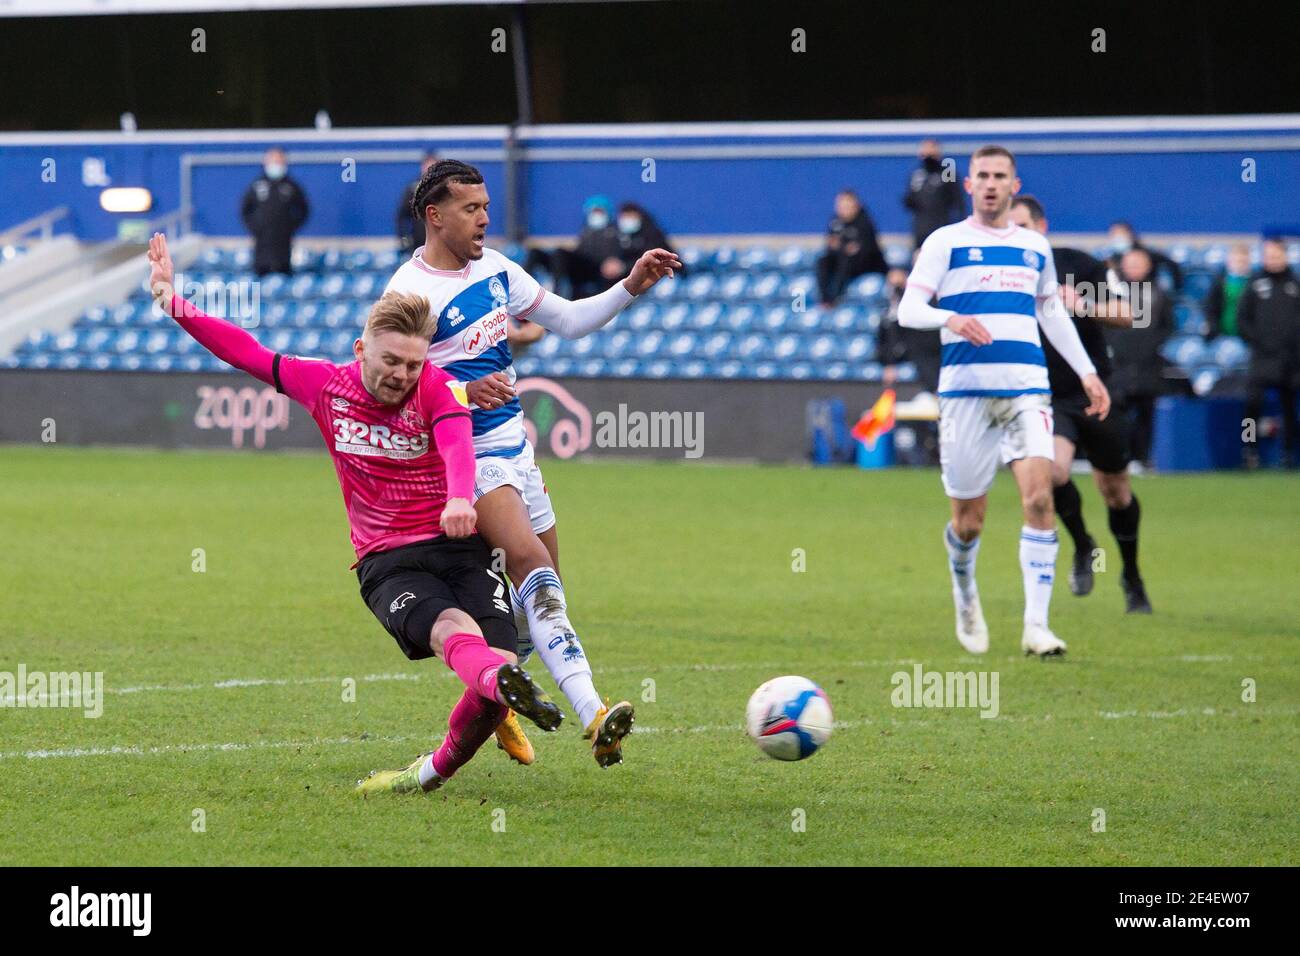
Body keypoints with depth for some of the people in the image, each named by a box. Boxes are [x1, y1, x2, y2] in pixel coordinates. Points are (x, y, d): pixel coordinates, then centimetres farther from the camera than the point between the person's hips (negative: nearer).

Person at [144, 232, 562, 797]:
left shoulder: (437, 388, -3)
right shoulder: (325, 385, 5)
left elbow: (457, 444, -24)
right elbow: (245, 352, 13)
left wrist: (460, 499, -45)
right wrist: (172, 302, 7)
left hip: (457, 545, 0)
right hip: (386, 561, 0)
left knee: (500, 658, -19)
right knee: (453, 627, -33)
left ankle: (436, 771, 4)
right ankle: (507, 685, -67)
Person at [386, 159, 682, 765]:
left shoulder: (494, 268, 10)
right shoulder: (409, 292, -14)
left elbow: (569, 321, 19)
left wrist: (631, 287, 6)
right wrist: (463, 393, -32)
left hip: (513, 444, 9)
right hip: (468, 456, -9)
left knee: (542, 589, 12)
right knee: (531, 565, -26)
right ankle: (593, 715, -38)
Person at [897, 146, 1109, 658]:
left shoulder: (1035, 246, 17)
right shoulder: (946, 242, 4)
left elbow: (1053, 313, 29)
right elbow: (908, 309, -3)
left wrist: (1087, 373, 23)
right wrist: (950, 319, -24)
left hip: (1026, 387, 2)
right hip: (966, 388, -2)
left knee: (1039, 496, -17)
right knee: (968, 519, 2)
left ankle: (1036, 625, -16)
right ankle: (965, 597, 34)